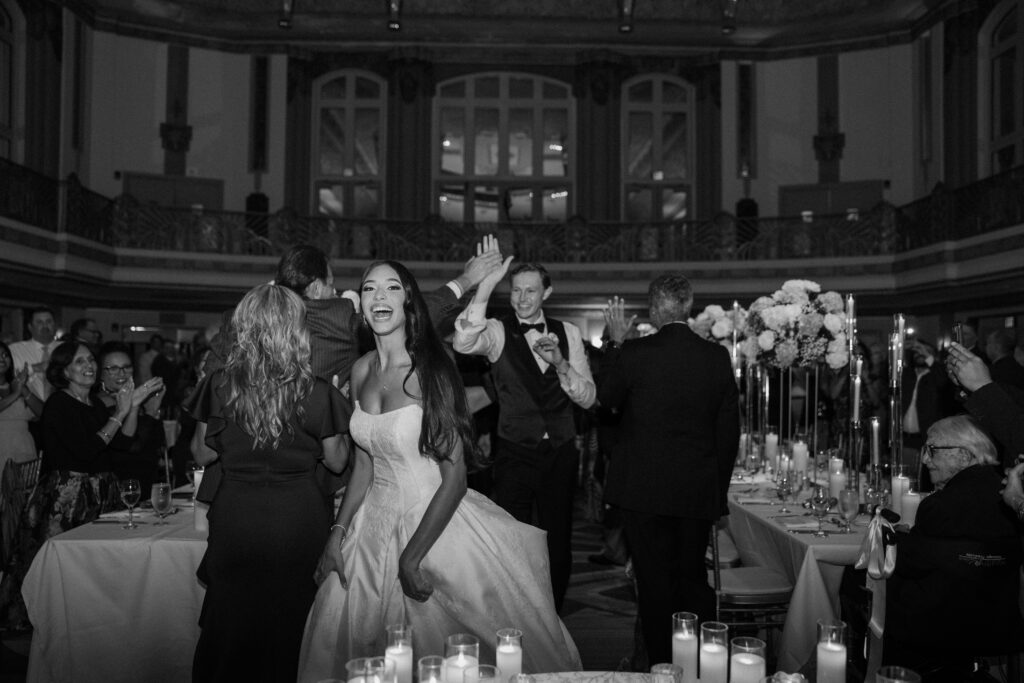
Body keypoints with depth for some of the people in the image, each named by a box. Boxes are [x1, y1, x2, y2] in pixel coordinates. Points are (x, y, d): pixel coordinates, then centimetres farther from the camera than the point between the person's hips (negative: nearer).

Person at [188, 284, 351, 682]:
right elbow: (336, 461, 1)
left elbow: (202, 454, 4)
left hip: (236, 520, 1)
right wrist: (338, 407, 11)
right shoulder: (317, 393, -10)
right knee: (289, 630, 13)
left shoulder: (221, 385, -6)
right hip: (298, 520, -1)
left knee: (231, 630, 16)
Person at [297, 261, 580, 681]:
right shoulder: (361, 371, 2)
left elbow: (454, 478, -17)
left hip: (438, 524, -5)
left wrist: (410, 558, -17)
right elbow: (363, 463, 11)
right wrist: (338, 532, 3)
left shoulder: (432, 371, -16)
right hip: (374, 525, 6)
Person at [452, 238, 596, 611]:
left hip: (561, 454, 3)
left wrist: (559, 362, -20)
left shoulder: (568, 333, 3)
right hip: (515, 454, -3)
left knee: (559, 545, 14)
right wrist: (485, 286, -37)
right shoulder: (498, 331, -6)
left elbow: (587, 398, -2)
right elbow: (464, 343, -29)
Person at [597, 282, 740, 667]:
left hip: (644, 489, -3)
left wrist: (616, 342, 11)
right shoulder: (717, 357, -3)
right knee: (693, 578, 17)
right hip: (700, 491, 3)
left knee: (655, 582, 7)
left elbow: (605, 398, 6)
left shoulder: (634, 353, -13)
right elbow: (730, 430, 3)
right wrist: (719, 488, 14)